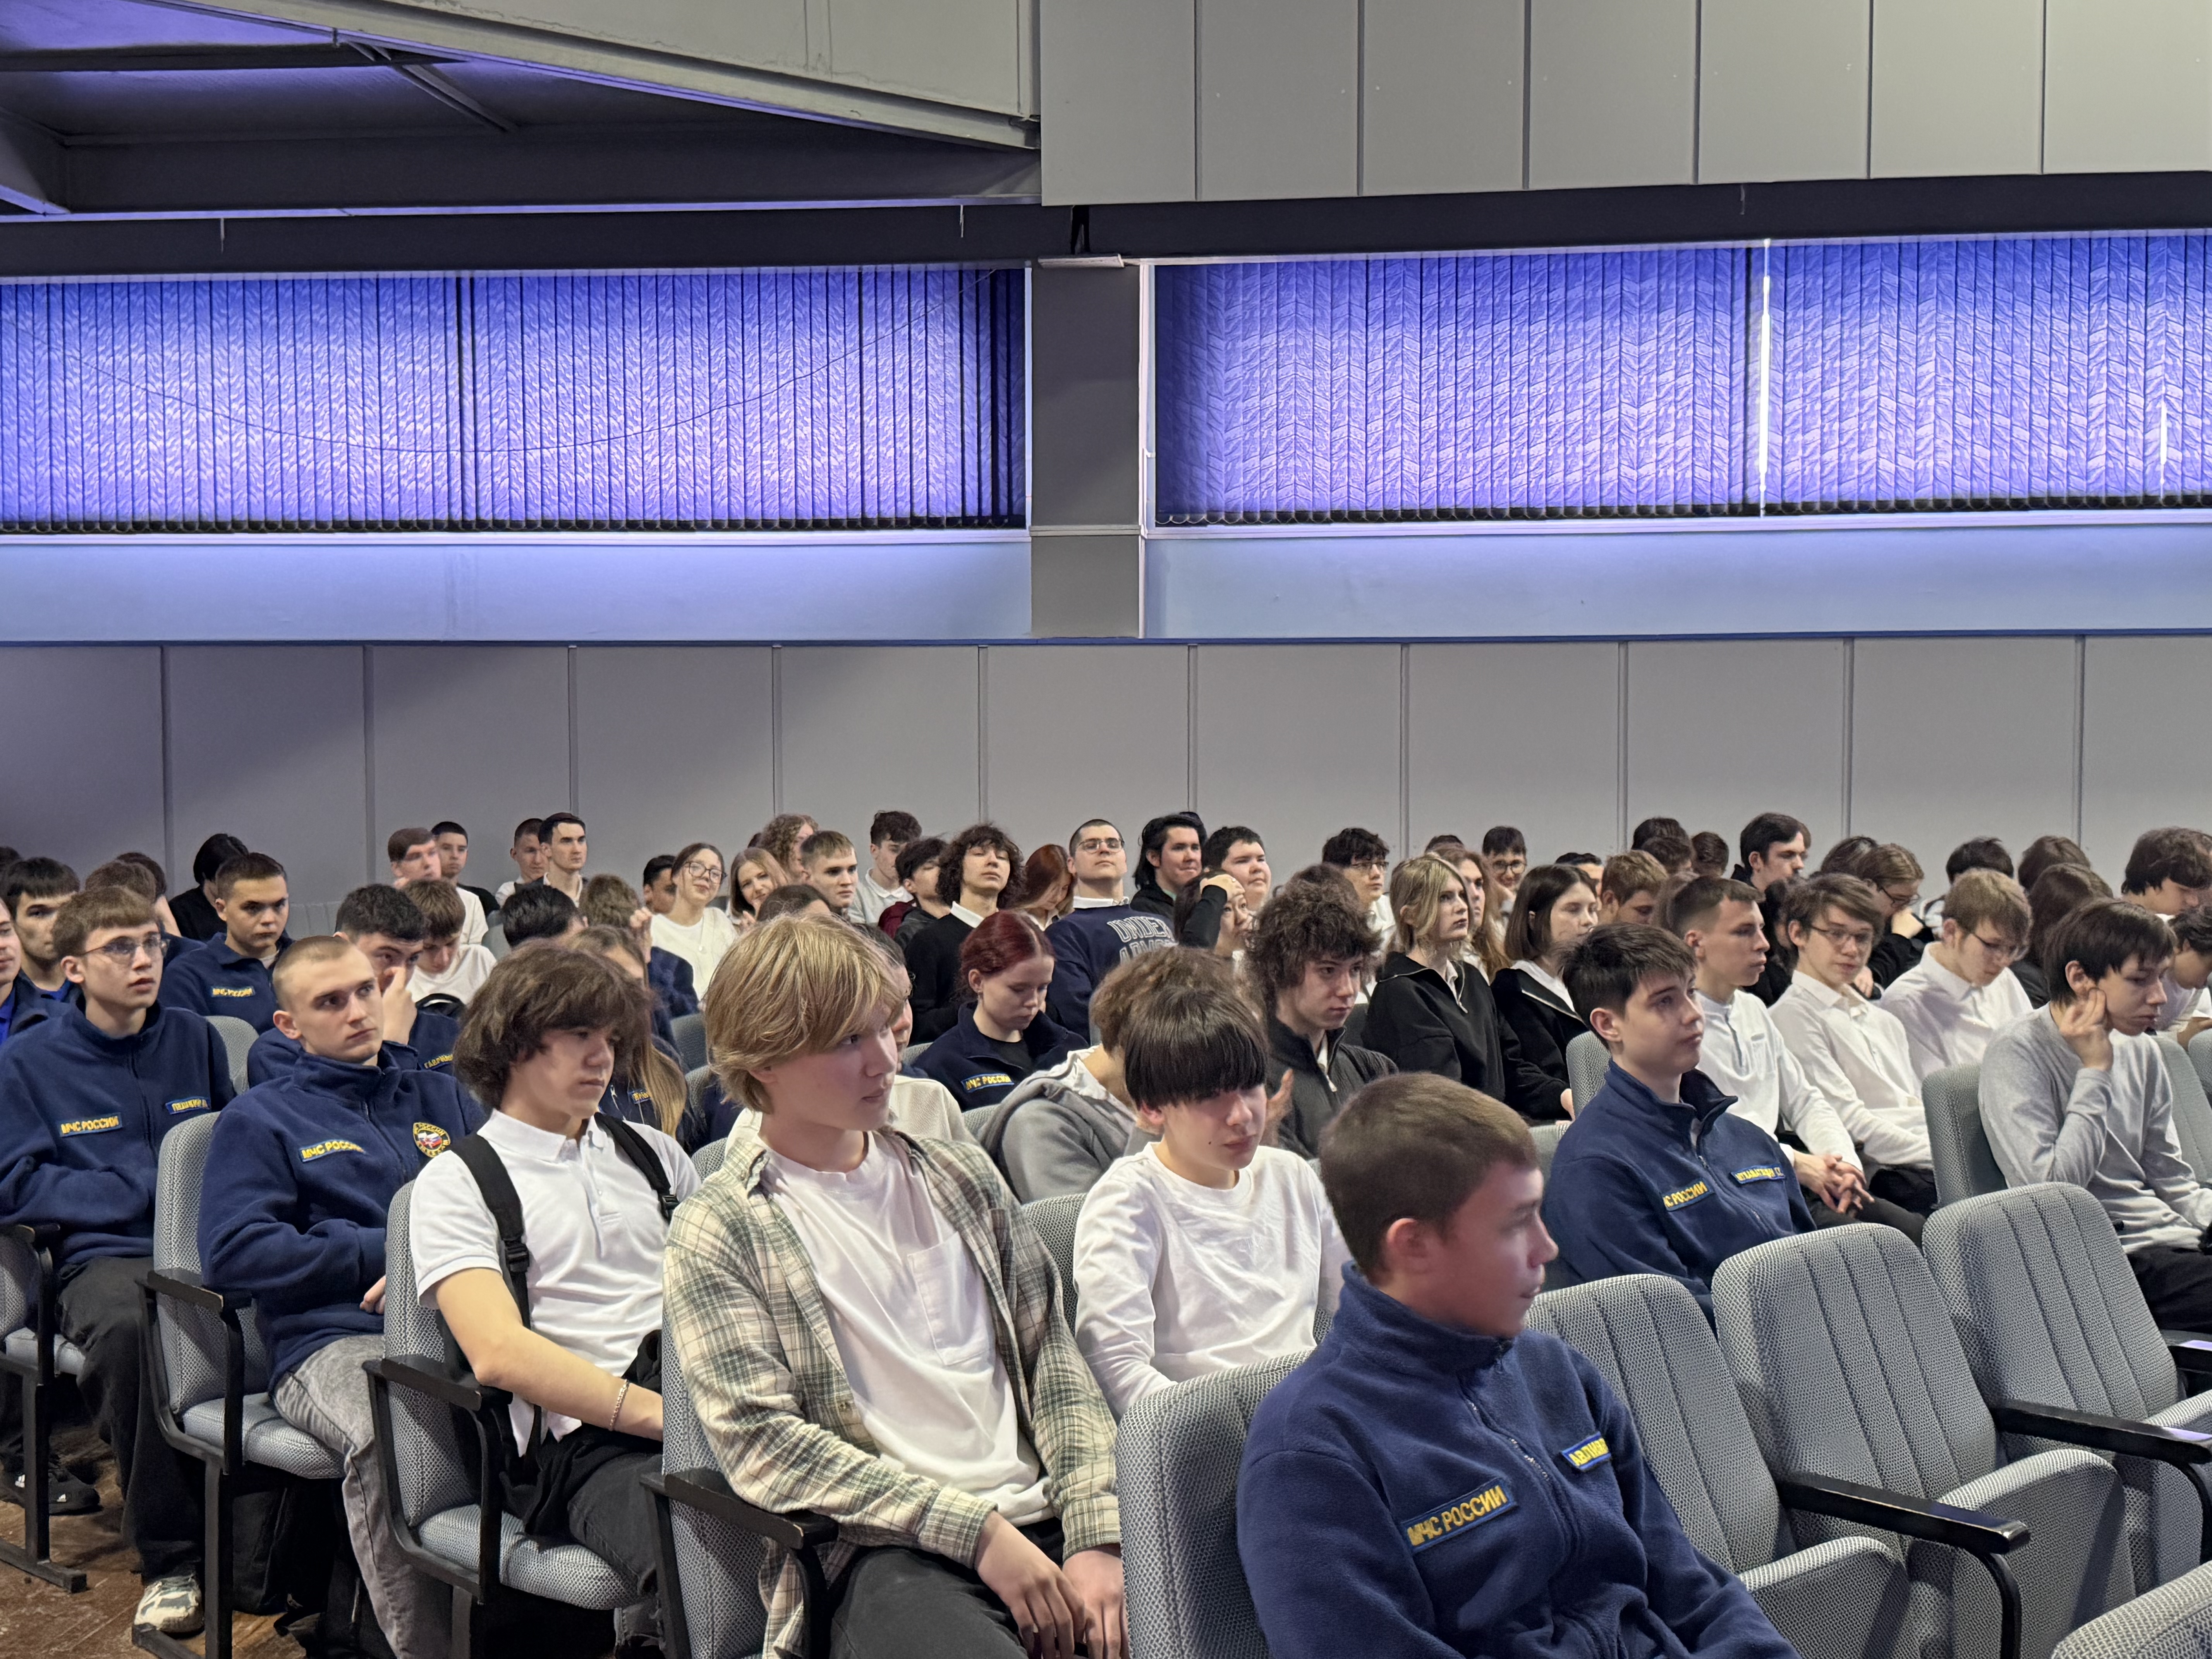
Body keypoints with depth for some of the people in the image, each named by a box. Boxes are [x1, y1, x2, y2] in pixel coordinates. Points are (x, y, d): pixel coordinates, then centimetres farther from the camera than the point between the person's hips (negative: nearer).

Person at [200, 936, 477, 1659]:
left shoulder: (441, 1096, 27)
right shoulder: (260, 1117, 18)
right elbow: (229, 1251, 3)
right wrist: (385, 1252, -2)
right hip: (334, 1337, -2)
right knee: (390, 1435, -39)